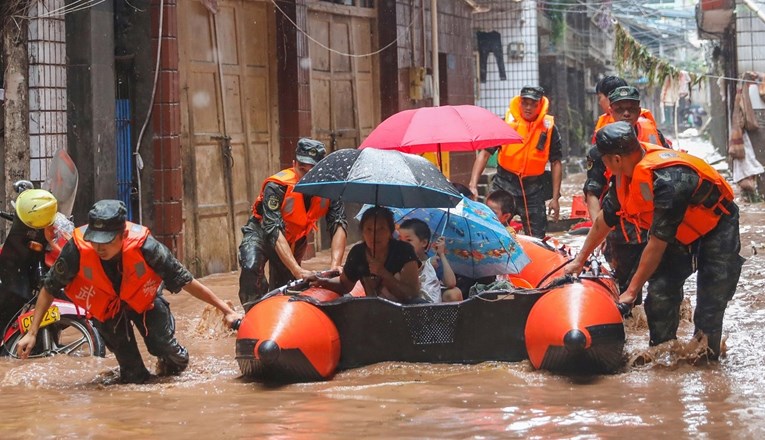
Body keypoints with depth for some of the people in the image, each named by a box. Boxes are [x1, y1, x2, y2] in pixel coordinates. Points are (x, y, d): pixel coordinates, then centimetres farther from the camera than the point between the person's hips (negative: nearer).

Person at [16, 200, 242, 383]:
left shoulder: (143, 245, -35)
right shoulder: (77, 249, -34)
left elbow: (186, 281, -25)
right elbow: (49, 289, -17)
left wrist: (226, 310, -22)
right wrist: (31, 333, -19)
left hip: (144, 297, 0)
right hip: (104, 305, 0)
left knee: (163, 345, -17)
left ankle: (172, 363, 19)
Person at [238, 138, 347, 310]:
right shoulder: (277, 186, -35)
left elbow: (338, 225, -31)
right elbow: (273, 231, -41)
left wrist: (335, 266, -47)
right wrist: (297, 270, -51)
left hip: (295, 241, 4)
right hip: (261, 233, -4)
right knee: (251, 268, -32)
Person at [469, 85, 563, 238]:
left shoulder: (549, 128, 1)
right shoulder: (506, 123, -4)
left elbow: (555, 163, 7)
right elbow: (484, 154, -4)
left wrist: (555, 198, 3)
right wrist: (473, 185, -14)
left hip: (534, 190, 1)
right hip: (505, 185, -1)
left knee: (537, 239, 4)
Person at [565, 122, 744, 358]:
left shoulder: (667, 179, -39)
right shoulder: (627, 174, -13)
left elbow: (657, 243, -33)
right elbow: (605, 219, 4)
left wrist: (632, 290, -25)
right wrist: (580, 260, 11)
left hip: (715, 228, -7)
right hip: (679, 232, 7)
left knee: (711, 303, -12)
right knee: (659, 292, -7)